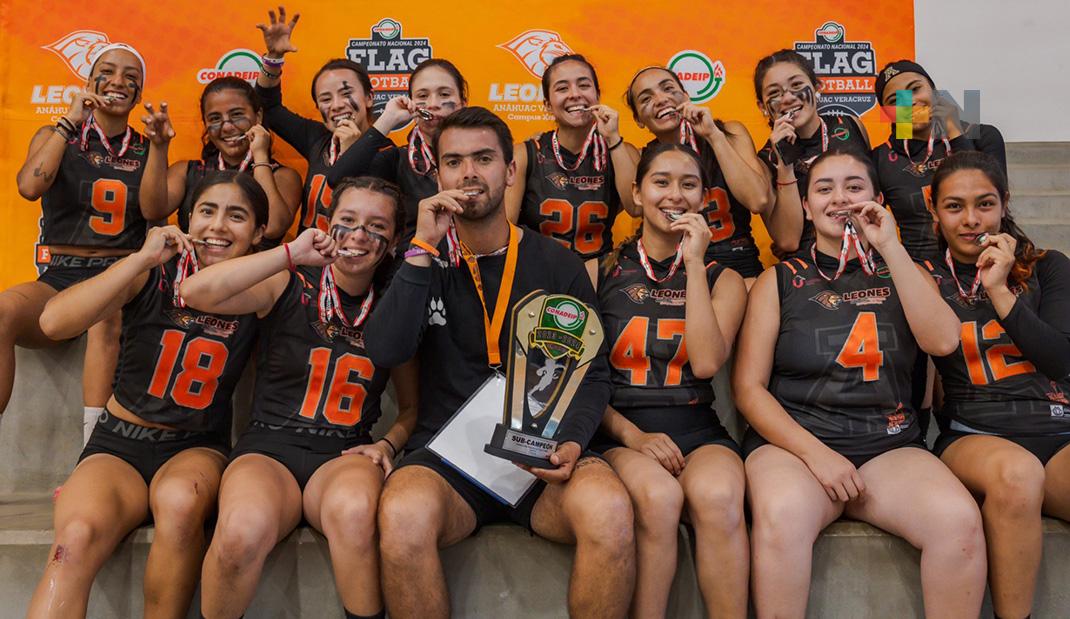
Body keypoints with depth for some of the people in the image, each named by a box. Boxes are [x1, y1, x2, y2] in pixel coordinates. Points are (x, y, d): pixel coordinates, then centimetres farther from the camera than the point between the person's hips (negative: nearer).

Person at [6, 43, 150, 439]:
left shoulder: (146, 151, 13)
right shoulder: (55, 137, 13)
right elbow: (29, 187, -9)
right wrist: (71, 121, -5)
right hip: (58, 279, 1)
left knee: (106, 313, -37)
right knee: (7, 309, -32)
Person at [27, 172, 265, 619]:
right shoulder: (153, 274, -3)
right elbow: (54, 322, -16)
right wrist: (143, 258, -19)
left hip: (198, 448, 1)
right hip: (119, 444, 0)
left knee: (180, 501, -36)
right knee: (78, 536, -33)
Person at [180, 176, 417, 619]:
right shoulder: (289, 287, 3)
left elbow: (411, 407, 18)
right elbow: (195, 292, -14)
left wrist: (387, 444, -3)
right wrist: (290, 254, -12)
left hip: (346, 454, 1)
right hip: (268, 445, -1)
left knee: (354, 508, -37)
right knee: (244, 531, -35)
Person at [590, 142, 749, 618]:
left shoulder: (723, 280, 12)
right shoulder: (599, 273, 9)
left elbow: (706, 363, -7)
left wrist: (693, 263, -5)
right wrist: (631, 434, -12)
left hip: (698, 430, 1)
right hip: (620, 429, -1)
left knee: (716, 495, -32)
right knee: (658, 496, -33)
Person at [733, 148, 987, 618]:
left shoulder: (903, 274, 16)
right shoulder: (779, 281, 9)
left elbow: (942, 341, -5)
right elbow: (749, 388, 1)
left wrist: (889, 246, -5)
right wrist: (815, 454, -12)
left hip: (890, 447, 3)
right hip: (791, 442, -2)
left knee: (960, 520, -28)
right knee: (781, 517, -36)